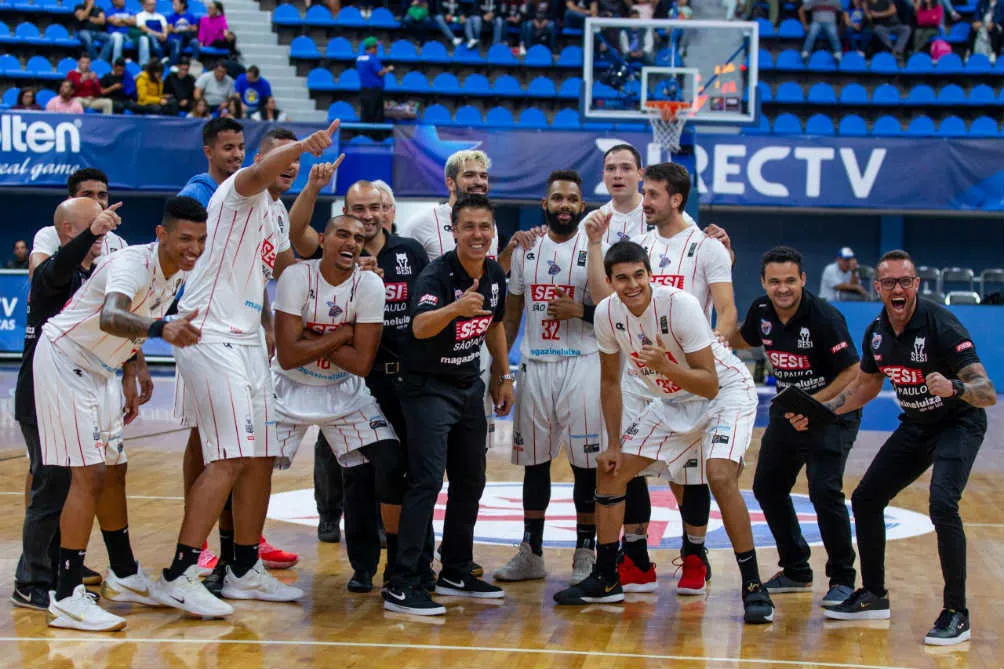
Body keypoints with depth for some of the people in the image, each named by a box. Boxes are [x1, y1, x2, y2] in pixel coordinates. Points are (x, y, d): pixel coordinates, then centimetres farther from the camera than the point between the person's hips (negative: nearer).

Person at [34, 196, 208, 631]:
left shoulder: (178, 273, 0)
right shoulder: (133, 264, -28)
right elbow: (110, 318, -49)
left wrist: (129, 378, 15)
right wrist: (161, 328, -65)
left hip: (99, 370, 9)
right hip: (64, 362, -9)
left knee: (113, 469, 16)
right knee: (89, 474, -15)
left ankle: (124, 577, 31)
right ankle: (66, 599, -13)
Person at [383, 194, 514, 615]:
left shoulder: (495, 274, 1)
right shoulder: (436, 275, -22)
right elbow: (420, 327, -40)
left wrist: (504, 377, 20)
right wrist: (455, 308, -58)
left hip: (470, 387, 8)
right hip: (428, 387, -8)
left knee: (470, 481, 13)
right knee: (427, 480, -16)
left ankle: (456, 573, 27)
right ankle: (402, 585, -16)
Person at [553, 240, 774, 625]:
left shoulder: (680, 305, -30)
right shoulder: (607, 313, -12)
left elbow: (710, 386, -29)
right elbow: (610, 381, 3)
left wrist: (664, 366, -45)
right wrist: (613, 445, 1)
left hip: (726, 393, -7)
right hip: (672, 402, 7)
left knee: (720, 476, -29)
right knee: (610, 469, 4)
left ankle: (753, 589, -19)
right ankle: (605, 581, 18)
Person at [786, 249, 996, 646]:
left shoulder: (941, 326, -26)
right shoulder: (876, 333, -5)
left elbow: (988, 394, -30)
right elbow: (866, 385, 14)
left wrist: (954, 387, -51)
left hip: (959, 423, -7)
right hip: (915, 426, 7)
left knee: (942, 505, -27)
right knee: (865, 499, 6)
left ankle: (957, 614, -15)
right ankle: (873, 597, 24)